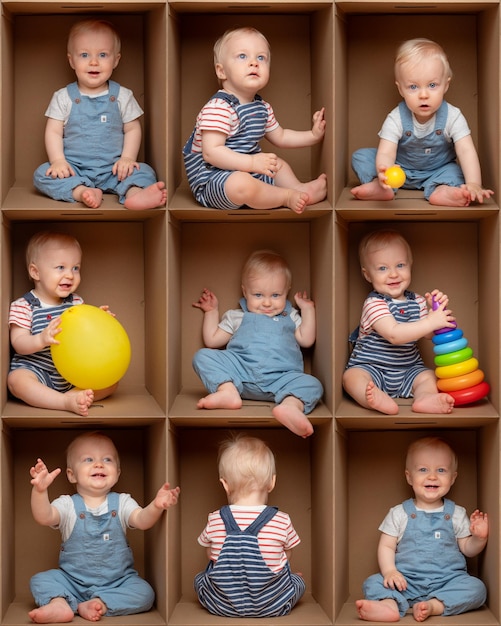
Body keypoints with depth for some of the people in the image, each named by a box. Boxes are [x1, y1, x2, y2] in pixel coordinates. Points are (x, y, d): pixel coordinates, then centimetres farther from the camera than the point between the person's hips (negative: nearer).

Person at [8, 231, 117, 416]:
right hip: (36, 371, -5)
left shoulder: (76, 302, 9)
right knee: (17, 380, -37)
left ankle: (72, 395, -33)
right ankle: (67, 403, -43)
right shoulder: (22, 306, -5)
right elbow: (18, 343, -13)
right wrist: (41, 340, -33)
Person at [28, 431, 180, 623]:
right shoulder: (68, 505, -3)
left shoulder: (122, 503, 0)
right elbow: (44, 517, -22)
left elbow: (142, 521, -18)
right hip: (73, 581, 0)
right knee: (40, 580, -19)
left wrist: (156, 506, -42)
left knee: (144, 594, -24)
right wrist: (39, 490, -42)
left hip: (117, 582, 0)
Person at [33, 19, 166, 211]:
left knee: (144, 172, -24)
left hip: (112, 169, 0)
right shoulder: (63, 97, 4)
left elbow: (132, 129, 6)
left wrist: (127, 158, -10)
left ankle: (135, 193, -54)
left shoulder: (122, 96, 5)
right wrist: (58, 160, -14)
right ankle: (81, 192, -45)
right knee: (42, 174, -25)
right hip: (74, 168, 0)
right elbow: (53, 132, 2)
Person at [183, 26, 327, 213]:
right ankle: (288, 197, -15)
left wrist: (313, 135, 12)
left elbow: (280, 137, 25)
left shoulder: (262, 107, 9)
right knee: (241, 184, -38)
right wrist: (252, 162, -35)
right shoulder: (218, 108, -23)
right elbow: (211, 152, -30)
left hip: (246, 172, 10)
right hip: (211, 177, -10)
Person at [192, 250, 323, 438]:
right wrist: (211, 312, 25)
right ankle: (228, 391, -43)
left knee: (312, 385, -29)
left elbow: (306, 340, 16)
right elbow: (212, 340, 24)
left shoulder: (290, 318, 29)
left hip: (281, 377, 0)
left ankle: (290, 405, -61)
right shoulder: (236, 317, 26)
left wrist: (308, 310, 19)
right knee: (203, 356, -20)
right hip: (240, 371, 0)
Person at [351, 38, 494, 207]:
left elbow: (466, 151, -28)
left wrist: (473, 184, -46)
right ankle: (380, 187, -36)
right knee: (360, 156, -16)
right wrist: (384, 172, -57)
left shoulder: (452, 117, -20)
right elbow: (386, 153, -31)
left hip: (437, 171, 0)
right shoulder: (396, 119, -22)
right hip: (400, 172, 0)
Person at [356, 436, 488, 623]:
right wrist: (389, 571, -15)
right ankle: (390, 604, -50)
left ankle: (434, 605, -38)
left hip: (447, 581, 1)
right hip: (406, 581, 0)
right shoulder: (399, 514, 5)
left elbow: (467, 549, 12)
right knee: (373, 583, -22)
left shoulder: (457, 514, 8)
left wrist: (479, 538, -9)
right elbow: (386, 546, 3)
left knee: (476, 588, -25)